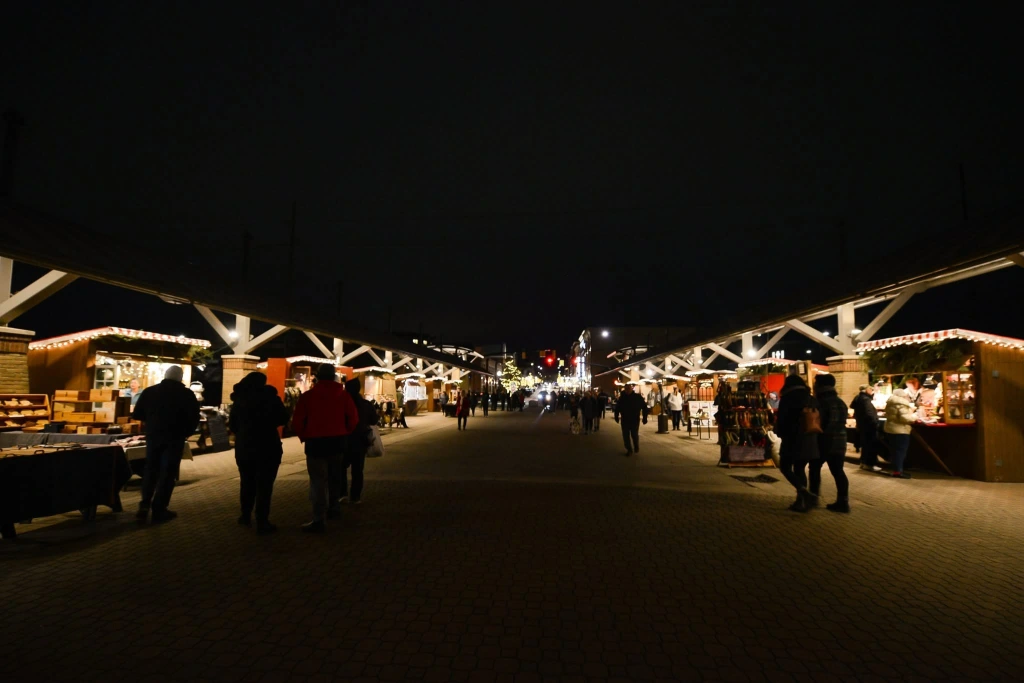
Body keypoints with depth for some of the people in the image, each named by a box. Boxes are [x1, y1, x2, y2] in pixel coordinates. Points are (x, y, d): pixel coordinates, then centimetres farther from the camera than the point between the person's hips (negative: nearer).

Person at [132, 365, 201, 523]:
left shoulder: (150, 391, 1)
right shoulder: (186, 394, -8)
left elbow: (137, 415, 6)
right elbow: (194, 418, -10)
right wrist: (186, 433, 7)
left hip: (153, 436, 3)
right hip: (174, 438, -3)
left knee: (150, 470, 18)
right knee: (167, 473, 4)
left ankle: (145, 505, 10)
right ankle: (159, 510, 4)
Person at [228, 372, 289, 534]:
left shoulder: (239, 399, 3)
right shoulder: (270, 397, -8)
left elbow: (232, 424, 10)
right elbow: (283, 419, -3)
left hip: (244, 447, 4)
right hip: (267, 447, -4)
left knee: (247, 482, 19)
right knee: (264, 485, -1)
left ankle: (246, 516, 29)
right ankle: (262, 523, -1)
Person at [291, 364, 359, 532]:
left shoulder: (308, 396, -7)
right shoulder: (344, 395, -1)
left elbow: (297, 421, -7)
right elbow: (353, 419, -1)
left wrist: (304, 437, 9)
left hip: (315, 442, -3)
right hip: (337, 442, 3)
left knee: (318, 481, -1)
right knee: (333, 477, 22)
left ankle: (319, 520, -4)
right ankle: (333, 506, 33)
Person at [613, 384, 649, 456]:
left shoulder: (638, 397, -7)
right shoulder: (622, 398, 1)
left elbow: (644, 407, -5)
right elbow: (617, 408, 10)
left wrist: (645, 418, -9)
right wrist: (616, 417, 1)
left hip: (635, 420, -2)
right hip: (624, 420, 2)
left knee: (635, 435, 4)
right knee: (626, 436, 3)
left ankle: (636, 447, 30)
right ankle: (629, 450, 17)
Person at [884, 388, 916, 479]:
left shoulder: (890, 403, 12)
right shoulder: (902, 404, -17)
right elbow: (904, 418, -26)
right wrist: (914, 416, -9)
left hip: (890, 429, 9)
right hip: (900, 431, -9)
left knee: (895, 451, 14)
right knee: (900, 451, -4)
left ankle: (896, 469, 19)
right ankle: (897, 471, -2)